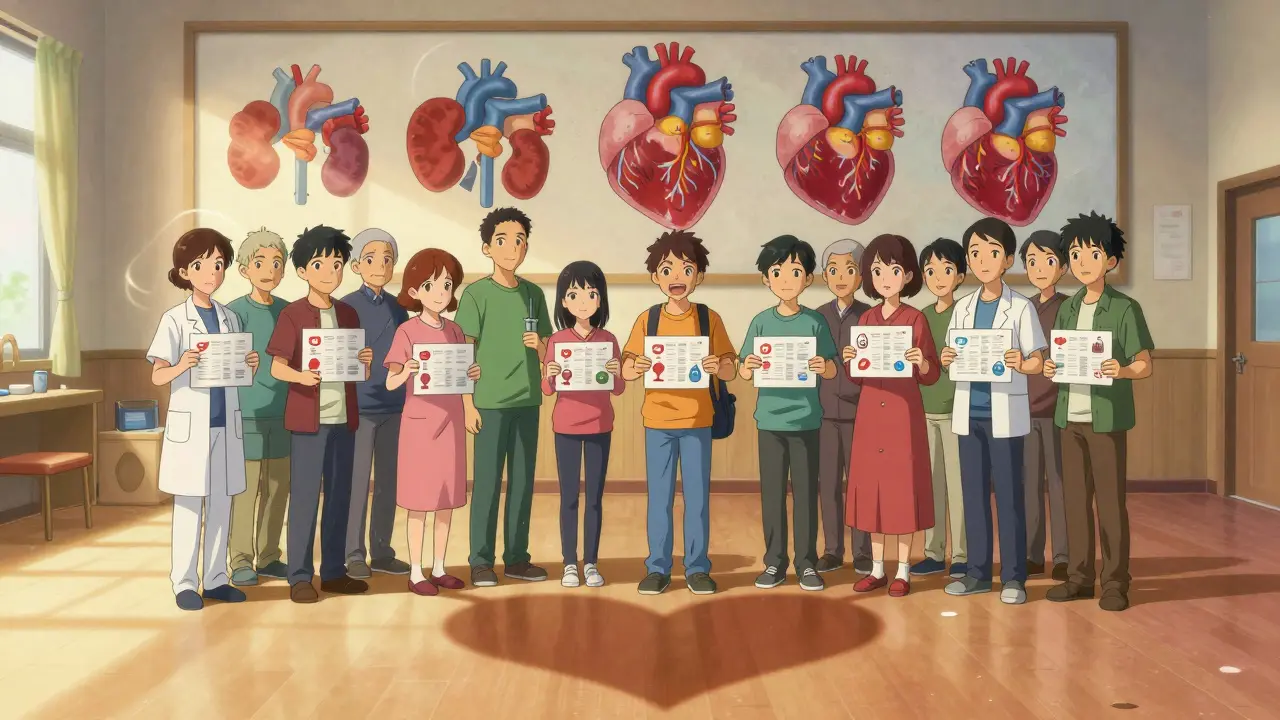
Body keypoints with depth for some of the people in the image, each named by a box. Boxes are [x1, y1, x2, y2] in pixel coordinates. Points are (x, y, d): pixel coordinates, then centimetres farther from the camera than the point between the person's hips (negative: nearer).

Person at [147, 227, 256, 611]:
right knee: (189, 505, 1)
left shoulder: (230, 318, 10)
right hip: (190, 424, -5)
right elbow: (157, 377, -7)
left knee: (222, 503, 9)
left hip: (225, 422, 5)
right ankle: (184, 582, 10)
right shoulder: (175, 319, -5)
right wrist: (181, 367, -27)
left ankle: (215, 579, 18)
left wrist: (250, 365, -7)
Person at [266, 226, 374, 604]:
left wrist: (365, 361, -7)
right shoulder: (292, 314, -5)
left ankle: (334, 571, 20)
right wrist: (300, 376, -27)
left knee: (340, 495, 10)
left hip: (344, 416, 6)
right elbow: (277, 367, -8)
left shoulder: (348, 314, 10)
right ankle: (299, 577, 7)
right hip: (308, 417, -5)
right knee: (304, 496, -1)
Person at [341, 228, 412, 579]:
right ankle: (354, 554, 11)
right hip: (359, 406, -5)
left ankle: (381, 551, 20)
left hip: (394, 406, 5)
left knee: (389, 480, 10)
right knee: (357, 481, 0)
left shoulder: (398, 309, 10)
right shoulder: (347, 306, -3)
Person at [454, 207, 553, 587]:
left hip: (527, 400, 5)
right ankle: (481, 560, 11)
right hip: (490, 401, -4)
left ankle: (516, 557, 20)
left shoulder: (533, 293, 8)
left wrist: (540, 344, -9)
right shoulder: (476, 293, -5)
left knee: (523, 480, 9)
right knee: (487, 481, 1)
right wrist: (468, 404, -11)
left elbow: (548, 349, 14)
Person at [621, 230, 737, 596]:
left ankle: (697, 568, 16)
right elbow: (626, 370, 0)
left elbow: (730, 370, -1)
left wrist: (717, 367, -23)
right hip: (657, 420, 1)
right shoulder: (647, 319, 1)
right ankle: (658, 568, 16)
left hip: (697, 420, 0)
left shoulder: (709, 318, -1)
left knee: (698, 497, 5)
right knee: (659, 497, 7)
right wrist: (636, 368, -23)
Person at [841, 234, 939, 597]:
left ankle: (903, 571, 10)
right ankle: (877, 568, 16)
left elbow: (931, 377, -2)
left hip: (904, 412, -4)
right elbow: (858, 376, 11)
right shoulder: (866, 319, 8)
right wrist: (849, 361, -9)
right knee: (871, 484, 6)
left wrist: (921, 362, -22)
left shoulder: (916, 319, -3)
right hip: (870, 412, 4)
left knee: (903, 484, -1)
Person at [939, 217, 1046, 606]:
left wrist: (1020, 364, -25)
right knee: (974, 493, 9)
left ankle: (1013, 576, 9)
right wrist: (946, 361, -8)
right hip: (969, 412, 4)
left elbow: (1037, 361, -4)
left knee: (1008, 494, 1)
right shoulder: (963, 308, 9)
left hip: (1005, 414, -4)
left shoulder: (1020, 307, -3)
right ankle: (978, 572, 18)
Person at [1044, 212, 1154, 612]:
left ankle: (1115, 582, 9)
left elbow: (1145, 365, -6)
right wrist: (1049, 368, -5)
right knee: (1075, 499, 9)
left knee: (1110, 501, 0)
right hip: (1070, 416, 5)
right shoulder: (1067, 308, 11)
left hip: (1107, 417, -5)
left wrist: (1122, 371, -26)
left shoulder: (1125, 308, -4)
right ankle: (1079, 576, 18)